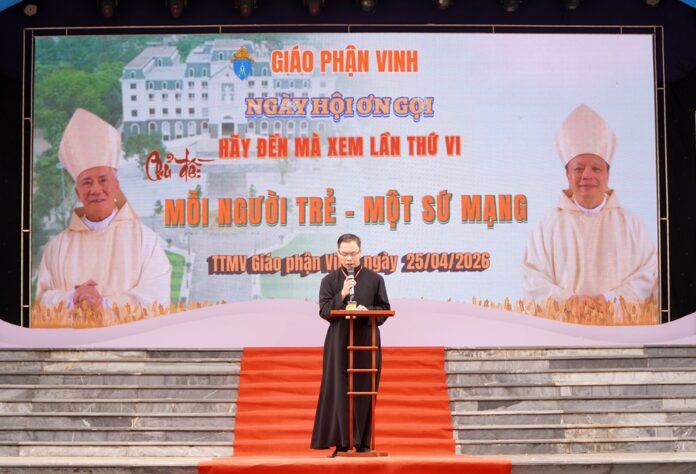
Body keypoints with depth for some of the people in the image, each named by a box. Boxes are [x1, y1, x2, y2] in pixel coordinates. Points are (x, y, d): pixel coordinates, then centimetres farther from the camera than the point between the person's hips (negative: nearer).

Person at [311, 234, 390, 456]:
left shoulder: (375, 279, 7)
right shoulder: (329, 280, 7)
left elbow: (384, 310, 5)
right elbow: (324, 311, 0)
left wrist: (367, 311, -14)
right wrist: (342, 295, -14)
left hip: (367, 342, 0)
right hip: (339, 343, 0)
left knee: (364, 391, 0)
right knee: (339, 392, -4)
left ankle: (363, 442, 6)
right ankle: (342, 443, 0)